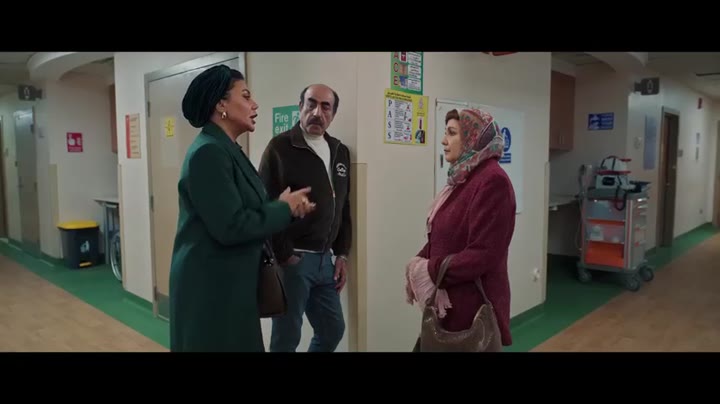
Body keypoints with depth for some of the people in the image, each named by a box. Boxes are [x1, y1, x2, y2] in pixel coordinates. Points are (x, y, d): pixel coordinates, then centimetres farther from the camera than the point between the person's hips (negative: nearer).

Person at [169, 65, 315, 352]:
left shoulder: (228, 149, 10)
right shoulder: (208, 152, -19)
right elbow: (230, 227, -25)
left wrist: (288, 206, -7)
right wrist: (284, 209, -13)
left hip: (232, 282, 9)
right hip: (211, 287, -9)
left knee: (238, 344, 19)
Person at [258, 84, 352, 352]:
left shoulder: (340, 152, 12)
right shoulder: (280, 147, -8)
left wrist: (341, 254, 11)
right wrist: (284, 256, -13)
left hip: (325, 259, 7)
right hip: (292, 259, -6)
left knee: (333, 330, 15)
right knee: (287, 336, 4)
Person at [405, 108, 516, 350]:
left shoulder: (492, 180, -18)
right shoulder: (464, 178, 13)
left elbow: (483, 254, -23)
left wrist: (430, 271, -16)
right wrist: (419, 263, -5)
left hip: (474, 305, -8)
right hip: (450, 302, 8)